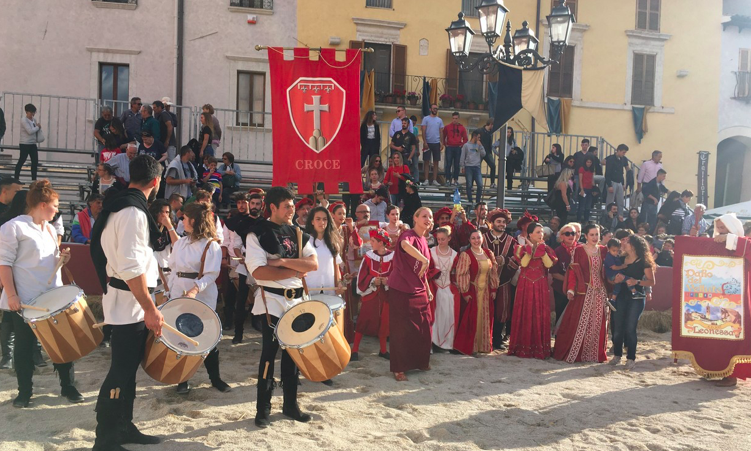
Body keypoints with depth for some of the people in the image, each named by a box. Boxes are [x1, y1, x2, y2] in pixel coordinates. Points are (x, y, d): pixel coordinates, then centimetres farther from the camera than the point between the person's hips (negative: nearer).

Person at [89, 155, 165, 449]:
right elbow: (131, 268, -26)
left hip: (128, 301, 10)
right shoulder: (133, 211, -20)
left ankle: (123, 427, 28)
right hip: (130, 303, -10)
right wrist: (150, 309, -23)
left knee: (127, 367, 17)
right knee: (121, 371, -2)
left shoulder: (121, 205, 12)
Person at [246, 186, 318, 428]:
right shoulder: (258, 234, -8)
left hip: (296, 299, 5)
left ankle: (290, 405, 25)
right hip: (272, 301, -5)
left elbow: (313, 263, -4)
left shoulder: (297, 233, 8)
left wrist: (283, 261, -16)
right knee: (270, 353, -1)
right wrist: (294, 271, -13)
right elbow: (258, 271, -19)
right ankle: (263, 410, 12)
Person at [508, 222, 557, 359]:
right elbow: (523, 263, -15)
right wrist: (530, 249, -14)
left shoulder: (546, 249, 8)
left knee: (541, 315, 1)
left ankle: (539, 347, 8)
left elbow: (549, 264, -9)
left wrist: (542, 250, -11)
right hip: (526, 285, -1)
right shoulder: (522, 248, 3)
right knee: (525, 315, 1)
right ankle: (523, 346, 8)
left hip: (541, 286, 1)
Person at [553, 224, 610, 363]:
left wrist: (608, 290, 3)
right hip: (583, 292, -4)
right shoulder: (578, 250, -2)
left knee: (598, 324, 7)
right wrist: (571, 289, -17)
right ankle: (572, 354, 5)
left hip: (600, 292, 4)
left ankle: (595, 353, 17)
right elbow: (572, 271, -7)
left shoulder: (603, 250, 10)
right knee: (579, 323, -4)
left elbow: (607, 271, 12)